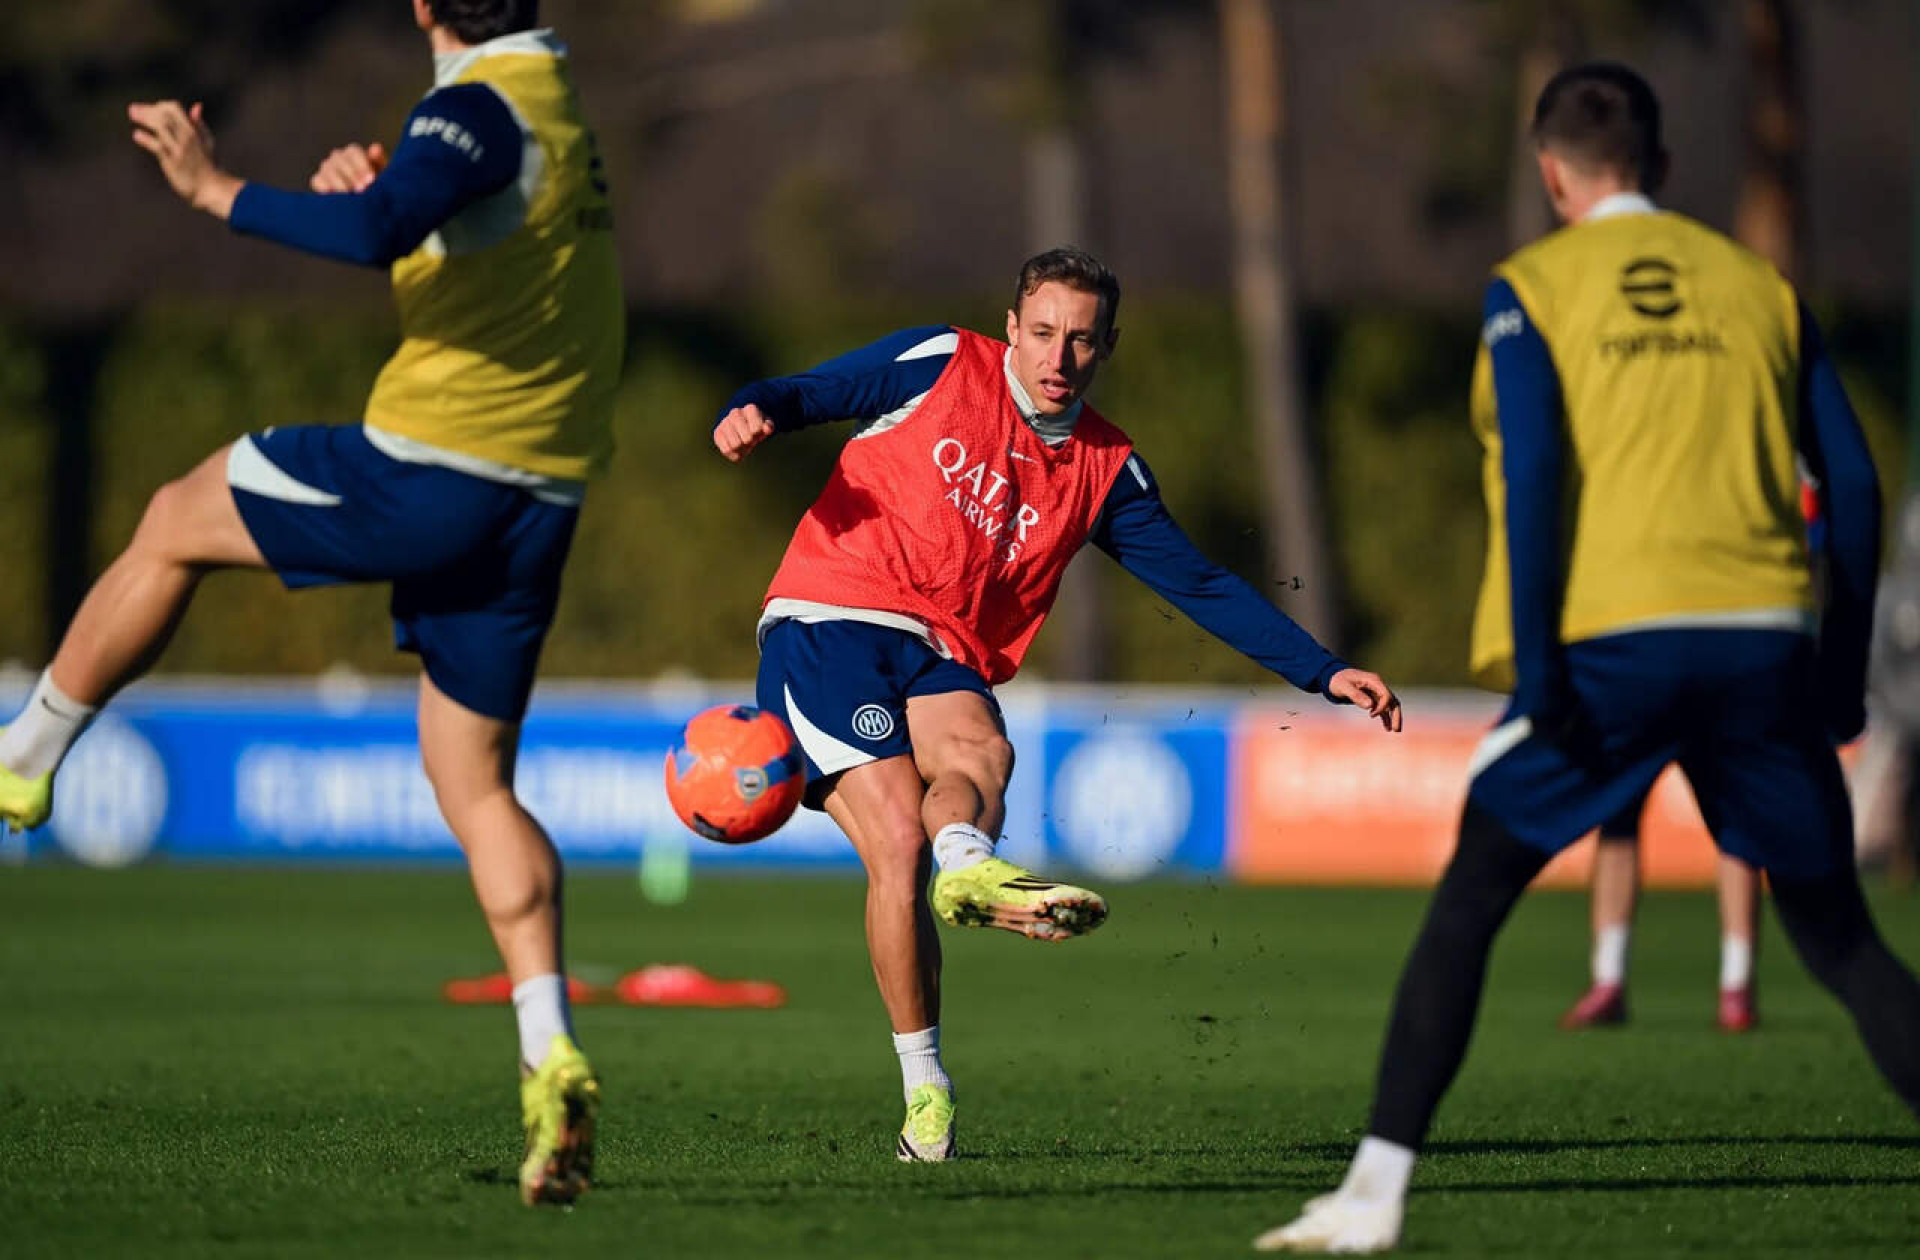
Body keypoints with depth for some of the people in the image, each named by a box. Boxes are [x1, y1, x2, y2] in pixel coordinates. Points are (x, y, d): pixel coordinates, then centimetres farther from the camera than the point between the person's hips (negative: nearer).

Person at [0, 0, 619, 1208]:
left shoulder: (484, 105, -12)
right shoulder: (561, 108, 17)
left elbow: (372, 233, -30)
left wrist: (216, 188, -19)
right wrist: (381, 187, 13)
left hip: (427, 473, -8)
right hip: (539, 504, 8)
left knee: (177, 522, 15)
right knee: (475, 779, 9)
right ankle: (552, 1059, -8)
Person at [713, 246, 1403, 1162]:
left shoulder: (1105, 469, 13)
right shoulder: (940, 366, 5)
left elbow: (1202, 586, 15)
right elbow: (803, 395, 7)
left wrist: (1325, 673, 8)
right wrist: (750, 415, -17)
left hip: (942, 665, 3)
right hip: (828, 625, -3)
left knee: (980, 751, -32)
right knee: (899, 839, -21)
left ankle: (964, 863, -63)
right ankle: (923, 1084, -18)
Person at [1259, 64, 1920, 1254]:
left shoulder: (1532, 287, 5)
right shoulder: (1759, 284, 15)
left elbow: (1535, 471, -9)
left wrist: (1538, 667, -10)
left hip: (1610, 642, -3)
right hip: (1761, 638, 3)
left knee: (1467, 908, 9)